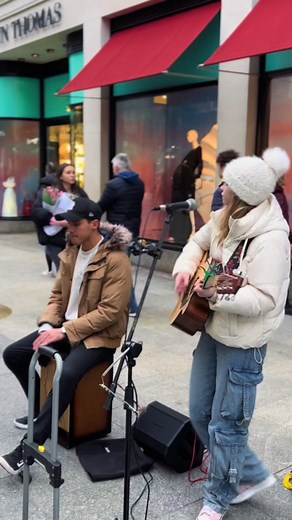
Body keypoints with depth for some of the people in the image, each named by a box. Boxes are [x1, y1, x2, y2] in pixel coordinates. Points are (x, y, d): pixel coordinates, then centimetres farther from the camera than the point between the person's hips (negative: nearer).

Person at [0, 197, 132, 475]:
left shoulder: (116, 260, -19)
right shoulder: (70, 252, 5)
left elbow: (110, 311, -23)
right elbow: (58, 294, 11)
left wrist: (65, 331, -25)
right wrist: (48, 325, -8)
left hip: (99, 335, -8)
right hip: (65, 327, 8)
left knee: (67, 374, -34)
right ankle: (42, 408, 21)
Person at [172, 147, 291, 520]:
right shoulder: (225, 218, 2)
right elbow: (198, 241, 19)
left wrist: (217, 296, -35)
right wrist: (185, 267, 1)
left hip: (243, 342, -9)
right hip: (213, 330, 9)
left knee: (225, 423, 5)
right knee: (200, 412, 17)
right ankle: (251, 474, 36)